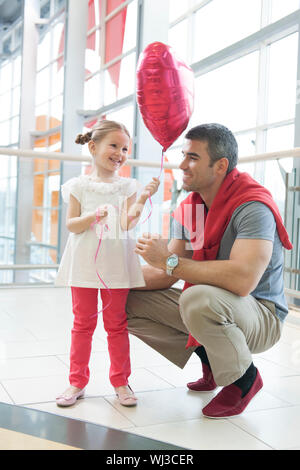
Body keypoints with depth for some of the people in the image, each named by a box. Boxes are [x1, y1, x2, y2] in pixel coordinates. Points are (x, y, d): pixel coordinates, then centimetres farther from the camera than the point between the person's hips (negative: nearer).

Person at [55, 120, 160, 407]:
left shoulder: (128, 186, 4)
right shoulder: (79, 186, 3)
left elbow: (127, 224, -7)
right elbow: (70, 224, -2)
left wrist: (141, 200, -22)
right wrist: (92, 216, -19)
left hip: (116, 265, 0)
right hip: (84, 263, 0)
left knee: (116, 324, 8)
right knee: (82, 323, 9)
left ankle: (120, 381, 20)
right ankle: (77, 381, 20)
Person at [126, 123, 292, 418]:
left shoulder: (252, 206, -22)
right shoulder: (188, 208, 3)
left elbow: (242, 278, -38)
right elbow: (167, 275, 3)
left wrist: (170, 261, -31)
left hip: (261, 316, -7)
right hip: (208, 306, 8)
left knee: (197, 299, -38)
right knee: (128, 302, -3)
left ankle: (245, 378, -7)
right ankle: (209, 359, 12)